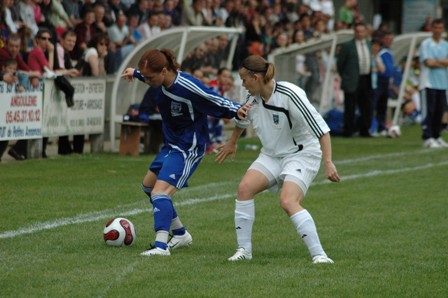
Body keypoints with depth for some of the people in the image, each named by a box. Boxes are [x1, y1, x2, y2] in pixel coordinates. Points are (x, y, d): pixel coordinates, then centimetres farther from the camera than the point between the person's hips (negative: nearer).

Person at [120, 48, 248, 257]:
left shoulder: (189, 88, -30)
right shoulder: (158, 79, -7)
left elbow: (217, 102, -21)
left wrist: (237, 110, -38)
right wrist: (135, 73, 36)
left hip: (189, 148, -10)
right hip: (171, 144, 10)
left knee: (160, 191, -24)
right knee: (148, 185, 23)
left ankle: (161, 245, -31)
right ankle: (180, 234, 32)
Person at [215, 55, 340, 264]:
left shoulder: (289, 95, -24)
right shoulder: (253, 97, -1)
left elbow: (320, 128, -24)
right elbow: (242, 119, 25)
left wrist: (328, 162, -28)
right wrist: (231, 143, 39)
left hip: (302, 154, -7)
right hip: (271, 155, 7)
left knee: (288, 202, -27)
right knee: (245, 187, -14)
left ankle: (319, 254, -23)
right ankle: (244, 249, -5)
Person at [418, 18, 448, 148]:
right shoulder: (425, 44, -3)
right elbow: (429, 62, -13)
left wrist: (436, 61, -11)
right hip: (429, 83, -5)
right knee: (429, 111, -8)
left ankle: (437, 137, 16)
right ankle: (427, 138, -10)